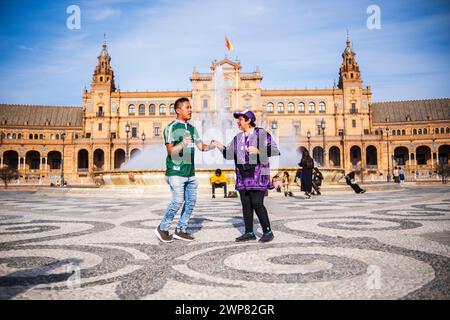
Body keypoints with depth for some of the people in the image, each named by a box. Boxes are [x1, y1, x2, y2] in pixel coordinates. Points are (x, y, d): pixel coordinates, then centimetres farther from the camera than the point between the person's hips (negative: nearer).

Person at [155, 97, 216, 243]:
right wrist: (182, 145, -32)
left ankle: (180, 230, 18)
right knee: (178, 201, -11)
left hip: (190, 172, 8)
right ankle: (162, 228, 8)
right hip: (176, 172, -7)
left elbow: (201, 146, 13)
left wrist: (211, 146, -7)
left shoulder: (192, 128, 15)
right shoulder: (171, 127, -8)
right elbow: (170, 151, -14)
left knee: (191, 201, 6)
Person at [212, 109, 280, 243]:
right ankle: (249, 232, 17)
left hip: (257, 176, -6)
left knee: (257, 204, -9)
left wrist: (258, 151, -21)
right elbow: (229, 154, 18)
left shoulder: (261, 134, -3)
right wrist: (221, 147, 2)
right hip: (242, 177, 6)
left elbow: (275, 150, -9)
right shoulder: (237, 138, 15)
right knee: (246, 205, 7)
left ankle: (268, 232, 5)